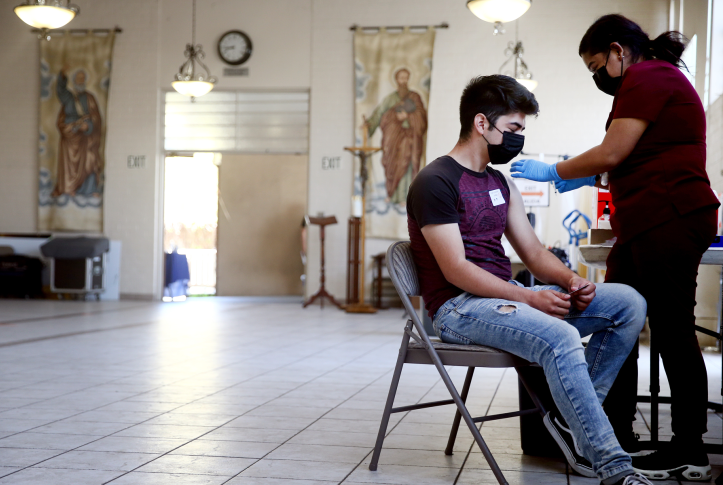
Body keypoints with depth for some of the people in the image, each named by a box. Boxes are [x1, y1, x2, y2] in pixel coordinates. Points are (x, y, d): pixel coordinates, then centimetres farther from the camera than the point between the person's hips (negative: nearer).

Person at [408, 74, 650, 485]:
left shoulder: (501, 183, 19)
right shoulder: (435, 182, -9)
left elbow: (533, 251, 16)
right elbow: (456, 270, -16)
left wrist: (569, 279, -6)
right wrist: (530, 298, -23)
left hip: (506, 296, 9)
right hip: (459, 308, -9)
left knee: (628, 303, -4)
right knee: (560, 338, -35)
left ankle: (573, 421, -8)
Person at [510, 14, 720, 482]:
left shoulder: (647, 79, -8)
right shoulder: (658, 79, 25)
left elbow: (612, 152, -13)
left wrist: (553, 172, -1)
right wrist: (593, 178, 22)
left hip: (670, 221, -11)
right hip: (646, 227, 11)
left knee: (673, 331, -6)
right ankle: (616, 438, 17)